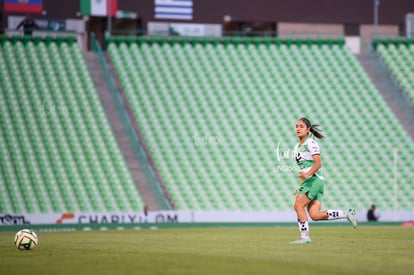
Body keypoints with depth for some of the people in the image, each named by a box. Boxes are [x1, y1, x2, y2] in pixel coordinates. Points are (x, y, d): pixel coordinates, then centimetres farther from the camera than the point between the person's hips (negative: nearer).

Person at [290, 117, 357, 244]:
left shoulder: (311, 143, -6)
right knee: (315, 215, -4)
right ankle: (346, 214, 6)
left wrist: (307, 174, -31)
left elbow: (318, 163, -17)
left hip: (314, 180, -8)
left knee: (298, 205, -15)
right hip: (307, 181, 8)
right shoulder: (297, 146, 20)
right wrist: (300, 186, 23)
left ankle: (304, 237, -11)